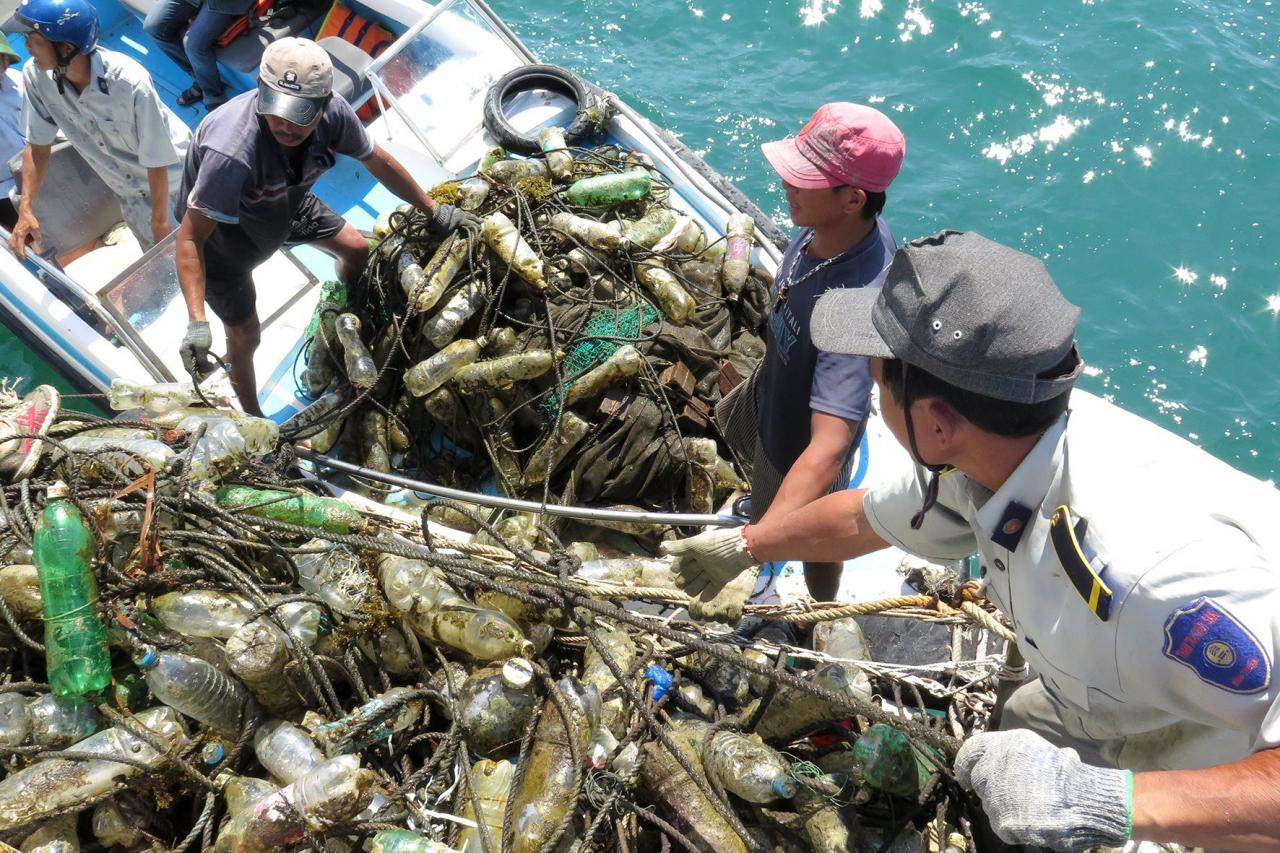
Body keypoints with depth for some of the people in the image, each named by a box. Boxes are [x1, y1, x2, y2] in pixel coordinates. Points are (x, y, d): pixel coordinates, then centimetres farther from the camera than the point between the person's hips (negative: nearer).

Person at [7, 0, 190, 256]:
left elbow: (156, 160, -25)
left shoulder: (131, 83, -37)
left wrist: (160, 220, -16)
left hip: (173, 172, -4)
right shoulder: (35, 75, -23)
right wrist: (26, 208, -14)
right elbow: (37, 144, -8)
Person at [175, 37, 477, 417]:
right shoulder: (232, 152, -47)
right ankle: (252, 419, 28)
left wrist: (433, 211, 1)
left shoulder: (333, 113, -29)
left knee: (356, 250, 14)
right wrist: (197, 323, -51)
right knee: (245, 336, 0)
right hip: (219, 227, -6)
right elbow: (191, 238, -42)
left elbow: (378, 162, -8)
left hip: (284, 202, 6)